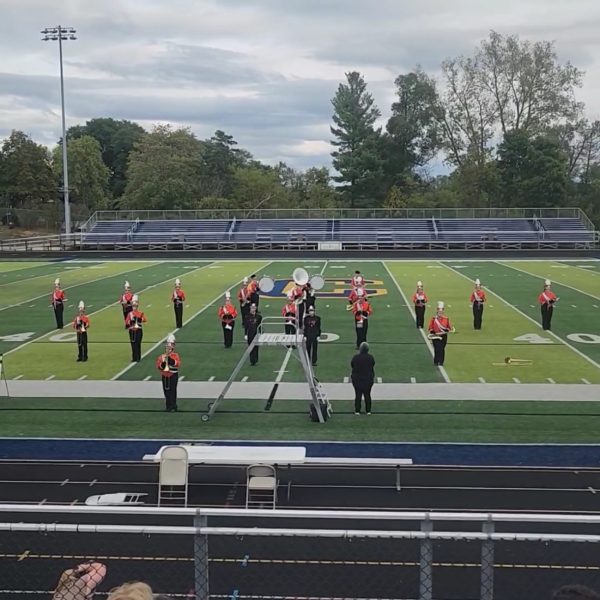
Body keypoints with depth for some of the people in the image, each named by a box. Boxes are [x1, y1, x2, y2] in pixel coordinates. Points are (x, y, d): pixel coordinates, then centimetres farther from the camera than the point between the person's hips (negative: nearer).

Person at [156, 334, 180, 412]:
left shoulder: (175, 355, -3)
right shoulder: (161, 356, 7)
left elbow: (178, 364, -22)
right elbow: (158, 366, -1)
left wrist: (169, 358, -26)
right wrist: (163, 362, -20)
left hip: (173, 376, -4)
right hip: (164, 376, 4)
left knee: (172, 391, -5)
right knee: (166, 391, 7)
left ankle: (173, 407, -1)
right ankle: (168, 406, 16)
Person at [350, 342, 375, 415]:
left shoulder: (356, 357, -13)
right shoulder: (370, 357, -9)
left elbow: (352, 365, 0)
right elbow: (373, 366, 4)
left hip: (357, 378, -1)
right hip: (368, 378, 1)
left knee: (358, 394, 7)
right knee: (367, 394, 11)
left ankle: (357, 411, 8)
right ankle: (368, 410, 14)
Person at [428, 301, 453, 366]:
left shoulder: (446, 318, 3)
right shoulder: (433, 318, 0)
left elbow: (450, 327, 6)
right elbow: (431, 327, 3)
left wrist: (447, 330, -14)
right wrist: (432, 333, -11)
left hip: (443, 336, 2)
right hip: (435, 336, -1)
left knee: (442, 349, 3)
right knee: (437, 349, -8)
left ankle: (441, 362, 12)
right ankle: (436, 362, 2)